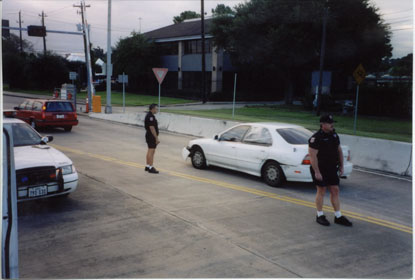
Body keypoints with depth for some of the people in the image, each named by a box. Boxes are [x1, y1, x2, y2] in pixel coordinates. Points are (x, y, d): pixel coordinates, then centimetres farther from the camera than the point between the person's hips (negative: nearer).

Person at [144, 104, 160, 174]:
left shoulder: (149, 116, 13)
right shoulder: (150, 117, -20)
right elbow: (152, 128, -23)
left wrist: (156, 137, 21)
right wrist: (156, 138, -21)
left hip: (149, 136, 11)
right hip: (152, 136, -11)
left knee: (150, 151, 15)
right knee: (151, 152, -6)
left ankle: (147, 166, 22)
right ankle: (151, 168, -3)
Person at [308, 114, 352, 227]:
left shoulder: (334, 135, 8)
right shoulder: (316, 138, -17)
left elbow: (339, 151, 18)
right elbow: (313, 156, -21)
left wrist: (341, 166, 15)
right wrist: (316, 172, -23)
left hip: (332, 168, 7)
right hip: (320, 169, -7)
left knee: (335, 191, 8)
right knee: (321, 191, 2)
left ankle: (338, 216, 16)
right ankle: (320, 216, 16)